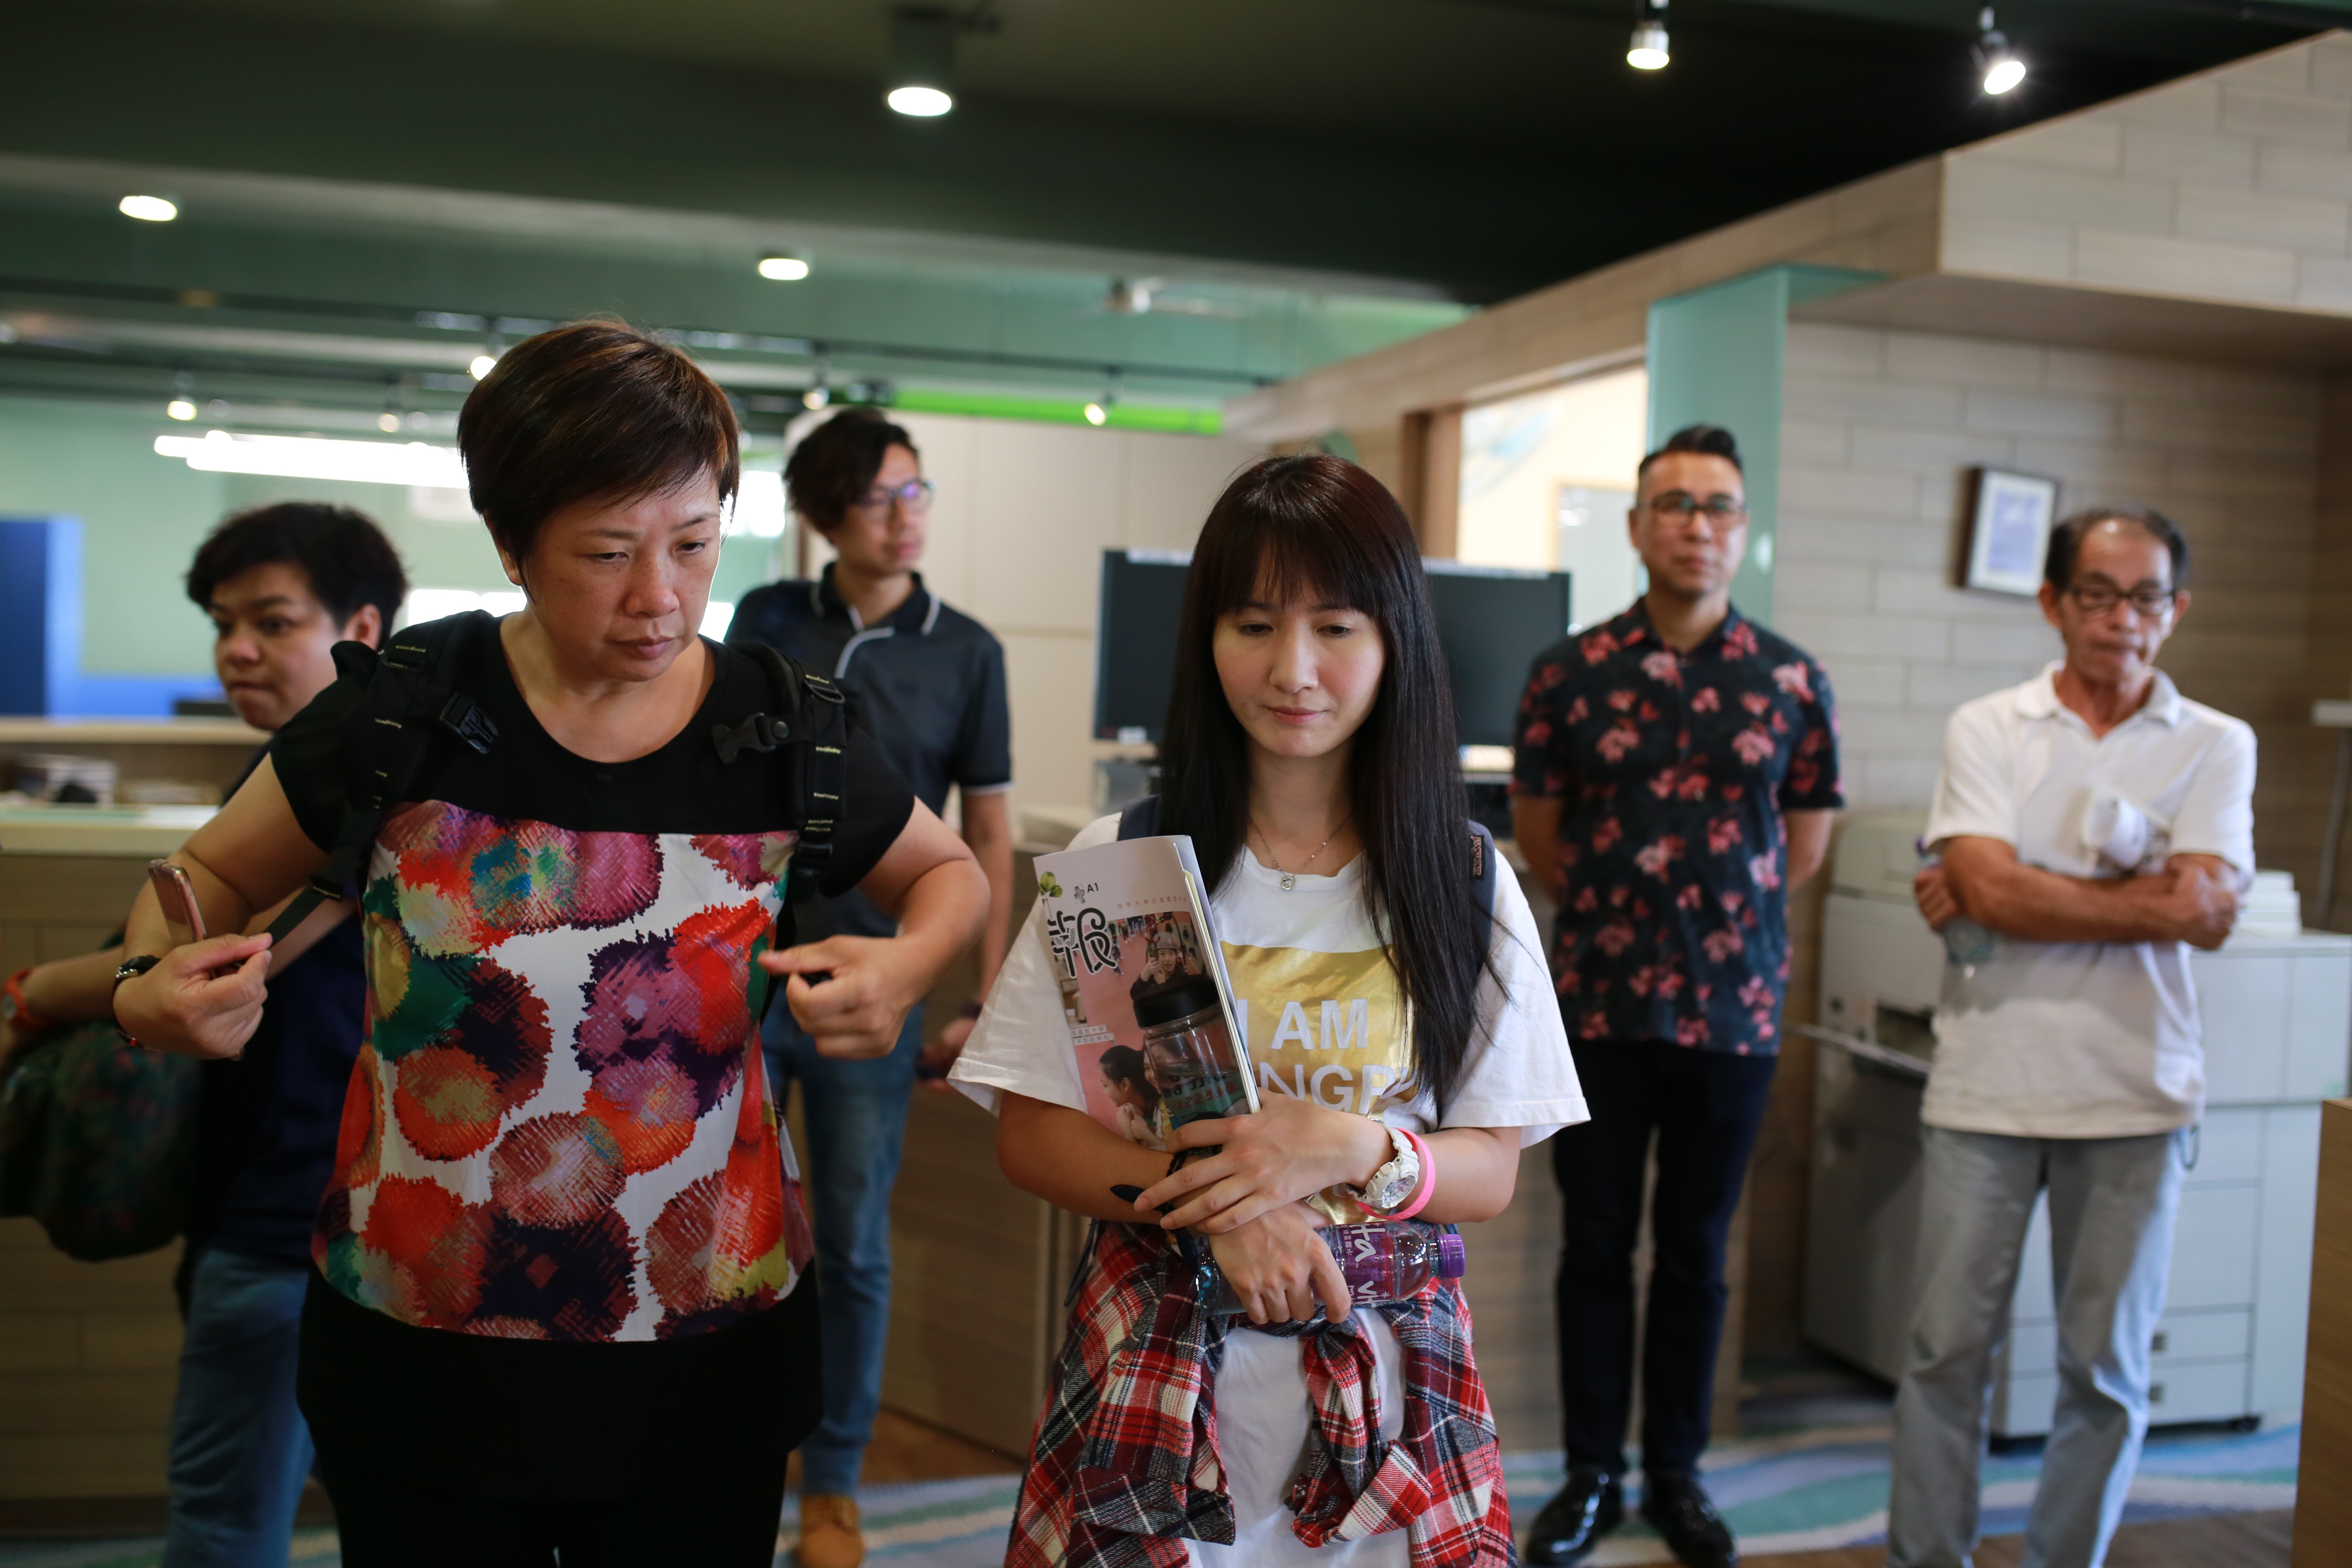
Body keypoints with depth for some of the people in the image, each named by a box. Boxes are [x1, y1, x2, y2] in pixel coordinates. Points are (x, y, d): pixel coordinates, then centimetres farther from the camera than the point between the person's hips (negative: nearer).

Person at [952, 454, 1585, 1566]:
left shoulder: (1462, 888, -2)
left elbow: (1490, 1173, -1)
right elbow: (1031, 1139, -4)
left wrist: (1351, 1150, -21)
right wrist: (1214, 1204, -20)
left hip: (1385, 1383, 1)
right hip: (1155, 1367, 0)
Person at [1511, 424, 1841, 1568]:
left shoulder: (1794, 682, 1)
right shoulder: (1572, 671, -1)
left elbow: (1805, 839, 10)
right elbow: (1538, 830, 7)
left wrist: (1723, 916, 9)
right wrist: (1612, 910, 8)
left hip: (1733, 1010, 1)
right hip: (1598, 1003, 0)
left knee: (1695, 1255, 11)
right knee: (1595, 1247, 8)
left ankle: (1676, 1476, 26)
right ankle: (1592, 1476, 22)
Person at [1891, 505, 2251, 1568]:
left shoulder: (2216, 746, 4)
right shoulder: (1986, 729, 2)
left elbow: (2207, 915, -10)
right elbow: (1989, 889, -11)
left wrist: (2024, 893, -11)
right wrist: (2146, 892, -8)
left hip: (2135, 1095, 1)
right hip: (1986, 1078, -1)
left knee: (2106, 1370, 10)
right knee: (1947, 1349, 6)